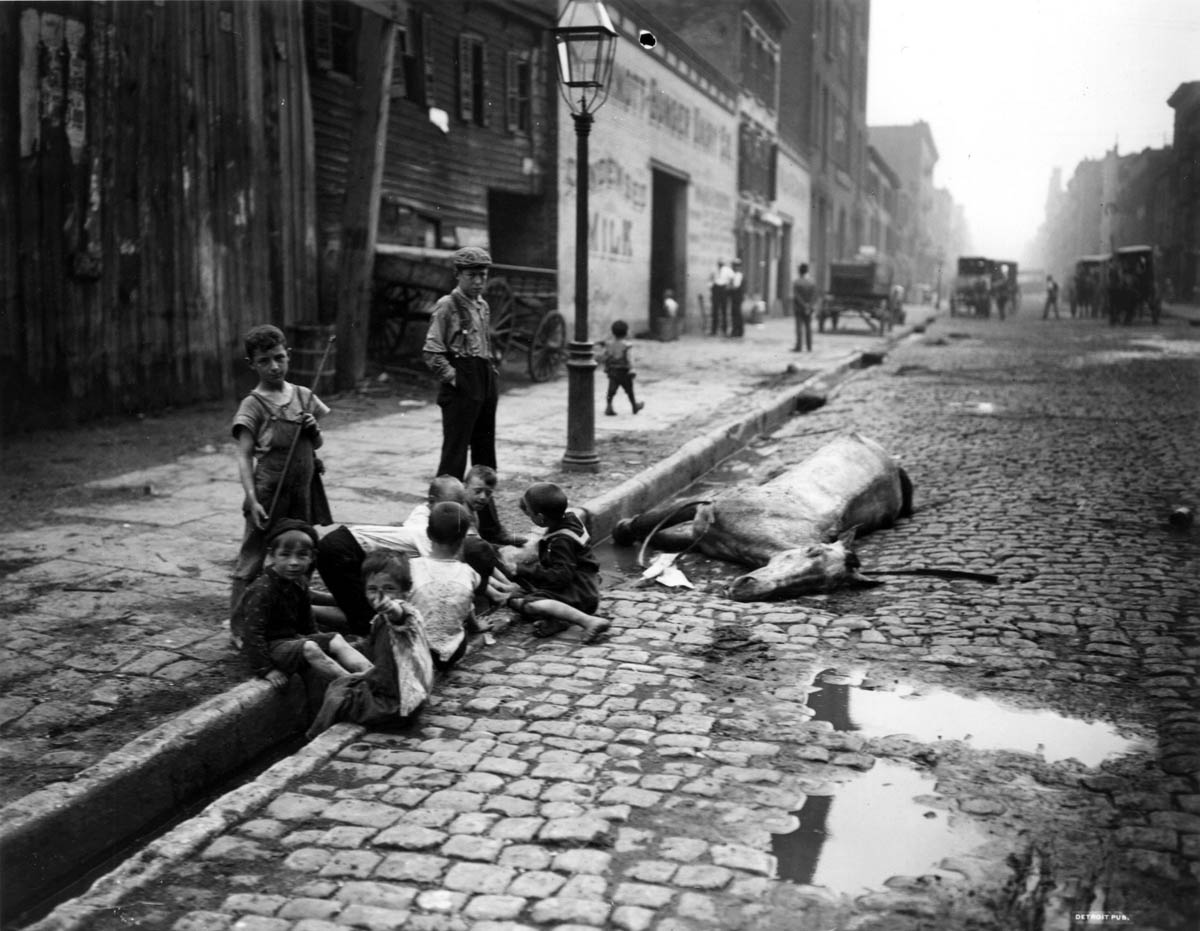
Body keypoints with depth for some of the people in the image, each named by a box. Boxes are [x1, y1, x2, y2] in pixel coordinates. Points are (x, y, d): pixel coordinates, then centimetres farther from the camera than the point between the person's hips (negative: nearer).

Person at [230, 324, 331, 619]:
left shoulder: (303, 396, 7)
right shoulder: (253, 405, -7)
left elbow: (317, 445, 17)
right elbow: (244, 456, -12)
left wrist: (314, 429, -6)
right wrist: (252, 500, -21)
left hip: (303, 492, 5)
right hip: (270, 494, -5)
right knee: (252, 559, -3)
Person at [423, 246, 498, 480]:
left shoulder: (482, 306, 15)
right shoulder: (446, 306, -8)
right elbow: (432, 353, -12)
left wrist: (491, 372, 13)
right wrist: (453, 378, -16)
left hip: (486, 383, 8)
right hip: (461, 388, -8)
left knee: (485, 450, 13)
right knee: (455, 451, -7)